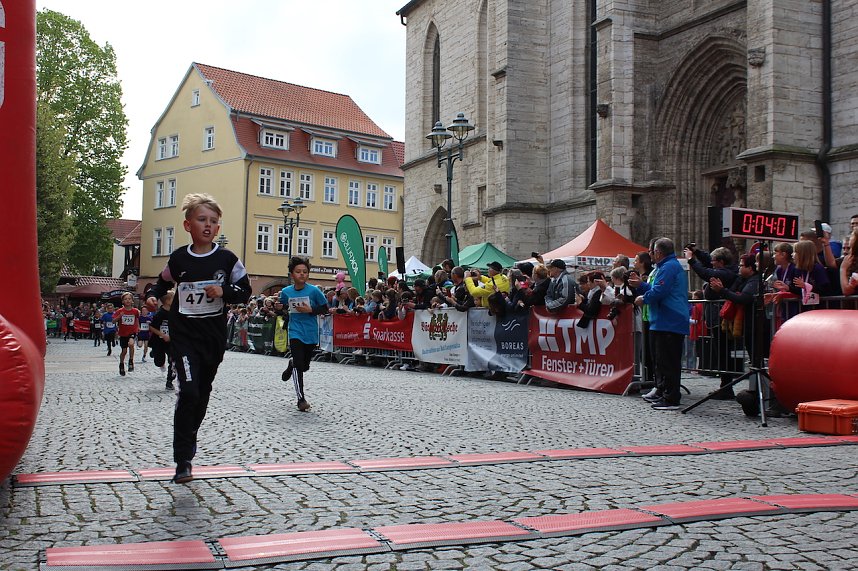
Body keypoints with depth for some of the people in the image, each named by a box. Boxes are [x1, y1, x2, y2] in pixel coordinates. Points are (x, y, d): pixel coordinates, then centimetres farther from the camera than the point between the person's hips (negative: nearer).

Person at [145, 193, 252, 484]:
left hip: (214, 337, 2)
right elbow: (163, 282, 18)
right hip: (184, 335, -2)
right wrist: (153, 296, -1)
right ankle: (183, 461, -12)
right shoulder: (178, 258, 0)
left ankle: (189, 437, 42)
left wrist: (224, 292, -16)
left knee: (202, 393, 15)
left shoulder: (227, 259, -2)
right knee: (188, 391, -18)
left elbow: (245, 292, 2)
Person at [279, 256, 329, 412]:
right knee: (298, 365, -13)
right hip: (295, 333, -1)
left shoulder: (314, 291, -10)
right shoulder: (286, 292, -3)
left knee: (305, 366, 13)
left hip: (311, 334, 1)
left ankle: (291, 365, 50)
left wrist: (310, 310, -17)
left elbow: (325, 308, -3)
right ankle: (301, 399, -5)